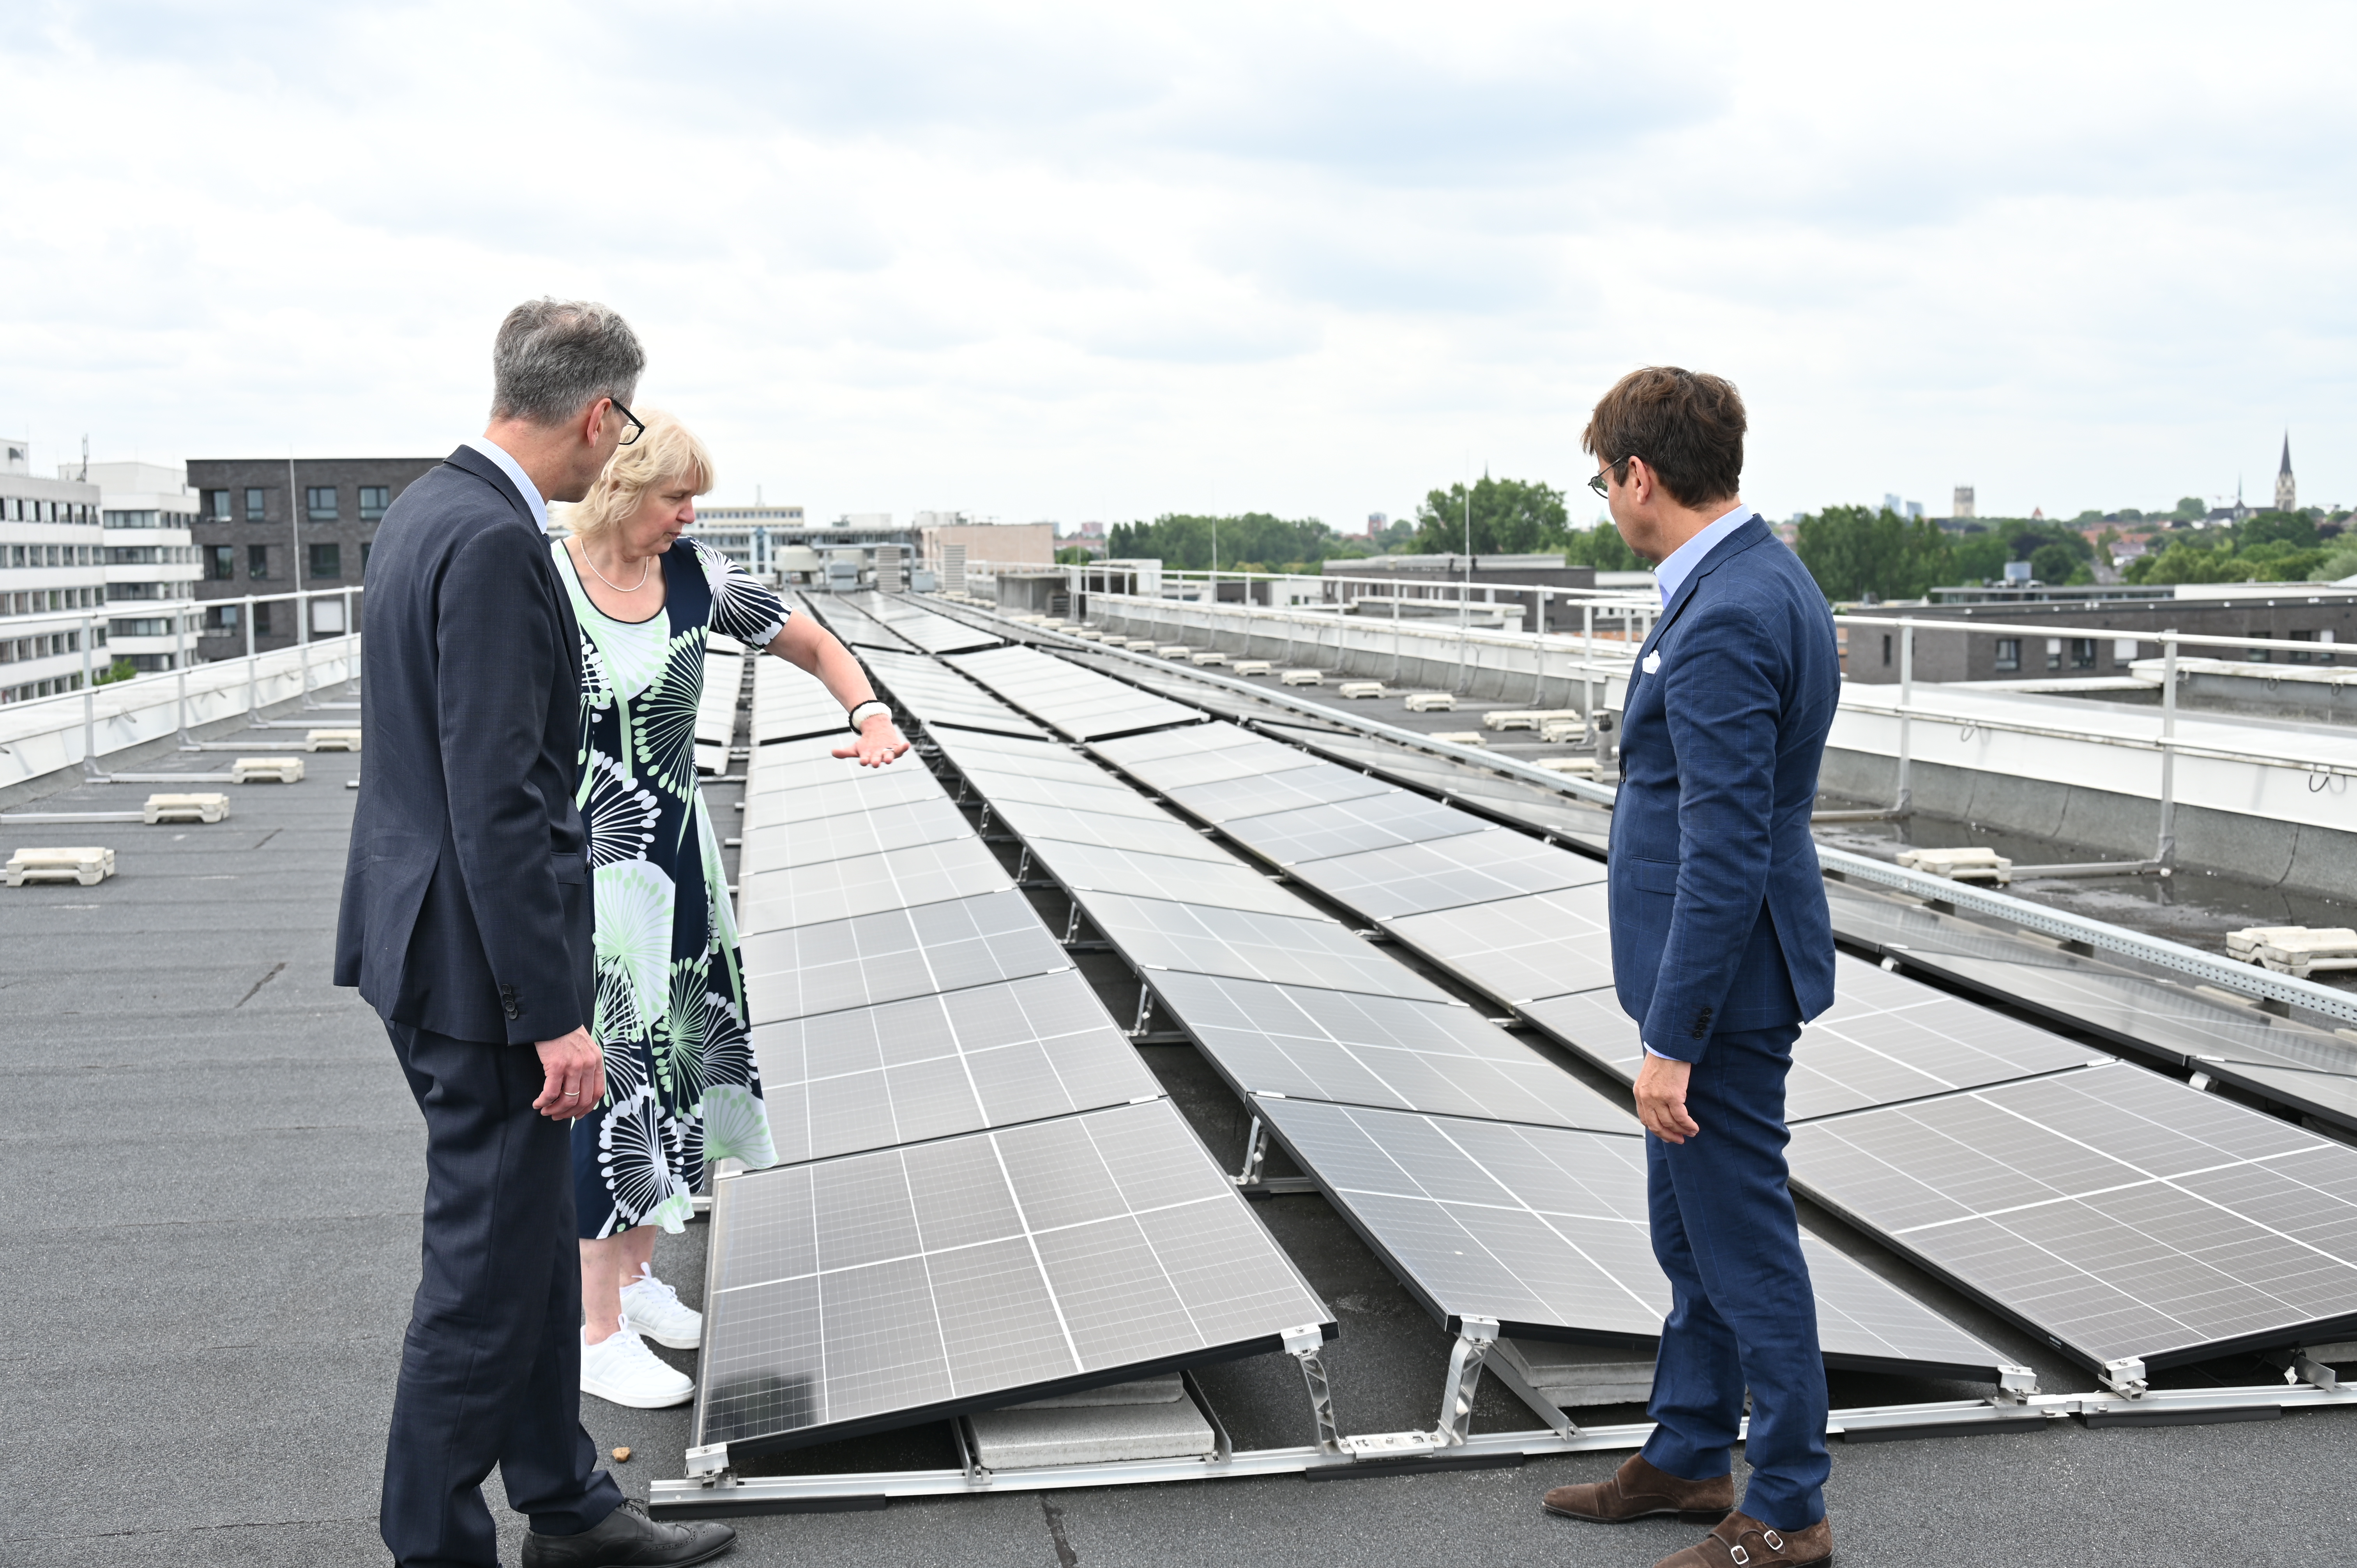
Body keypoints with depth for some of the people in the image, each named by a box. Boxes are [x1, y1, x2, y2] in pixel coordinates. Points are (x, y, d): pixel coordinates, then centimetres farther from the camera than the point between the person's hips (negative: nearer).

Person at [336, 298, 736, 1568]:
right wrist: (555, 1016, -22)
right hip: (479, 956, -11)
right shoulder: (494, 544, -21)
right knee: (489, 1265, 2)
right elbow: (496, 803, -25)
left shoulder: (427, 511, 10)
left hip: (436, 932, 11)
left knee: (530, 1237, 19)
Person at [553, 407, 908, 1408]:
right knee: (604, 1074, -3)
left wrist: (870, 713, -9)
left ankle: (634, 1272, 31)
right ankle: (598, 1335, 6)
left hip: (674, 858, 5)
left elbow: (816, 648, 10)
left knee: (665, 1055, 13)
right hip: (579, 866, -5)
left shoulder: (694, 578, 0)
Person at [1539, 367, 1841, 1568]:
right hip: (1716, 964, 11)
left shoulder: (1724, 622, -24)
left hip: (1722, 982, -11)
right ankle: (1689, 1458, 37)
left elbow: (1727, 851, -26)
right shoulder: (1767, 581, 9)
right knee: (1688, 1232, 21)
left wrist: (1671, 1040, -22)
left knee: (1741, 1243, 3)